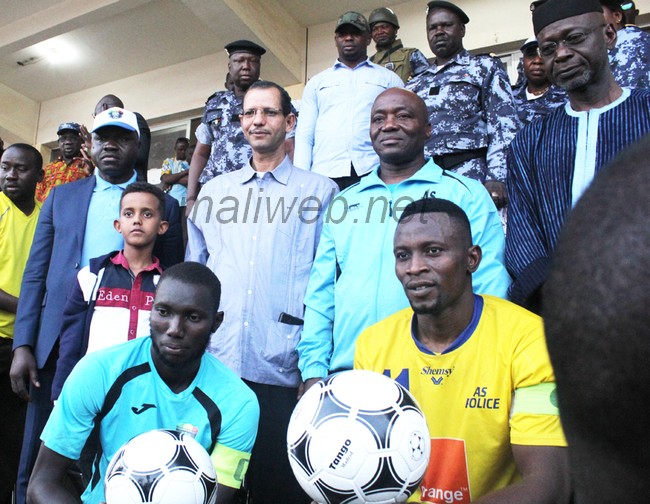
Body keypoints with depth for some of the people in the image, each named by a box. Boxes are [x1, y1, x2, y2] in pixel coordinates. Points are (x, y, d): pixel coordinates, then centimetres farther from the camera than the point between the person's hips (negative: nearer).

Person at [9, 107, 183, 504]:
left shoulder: (163, 205, 5)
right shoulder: (62, 196, 12)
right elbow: (36, 274, 9)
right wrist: (23, 345, 0)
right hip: (58, 345, 3)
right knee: (37, 467, 9)